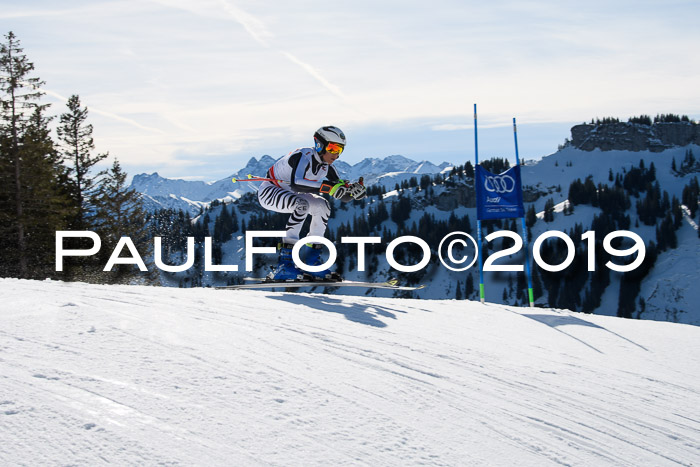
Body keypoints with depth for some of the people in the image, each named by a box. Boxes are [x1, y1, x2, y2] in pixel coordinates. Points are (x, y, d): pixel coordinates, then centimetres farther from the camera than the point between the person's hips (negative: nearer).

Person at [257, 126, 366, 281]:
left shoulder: (326, 167, -4)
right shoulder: (303, 156, -28)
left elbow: (343, 196, -4)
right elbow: (296, 183, -47)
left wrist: (354, 190, -27)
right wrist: (328, 188, -53)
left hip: (288, 193, 9)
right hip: (269, 191, -9)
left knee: (322, 206, -7)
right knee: (302, 205, -32)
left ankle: (311, 260, -1)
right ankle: (285, 262, -33)